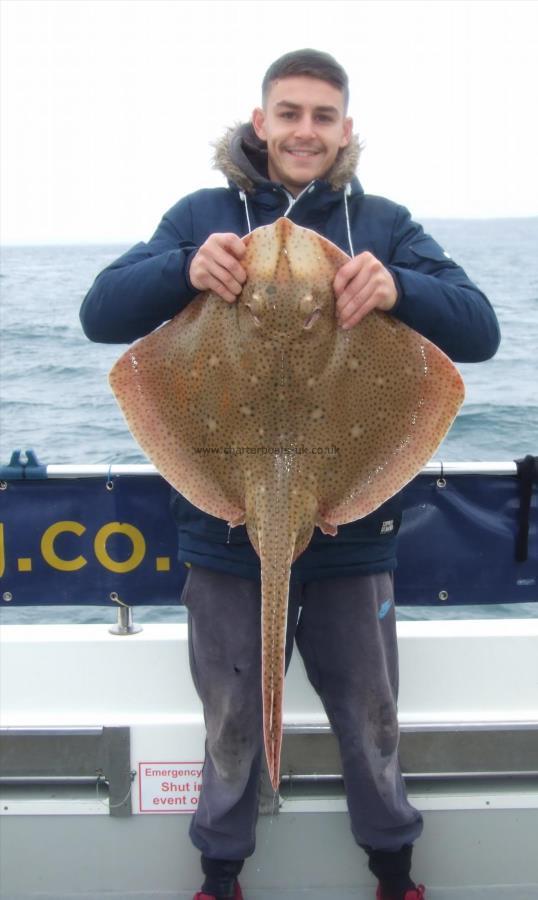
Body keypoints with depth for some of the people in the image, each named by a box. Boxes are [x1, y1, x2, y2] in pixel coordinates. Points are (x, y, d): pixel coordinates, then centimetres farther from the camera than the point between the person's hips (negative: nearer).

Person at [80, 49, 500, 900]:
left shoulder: (384, 224, 1)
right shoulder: (204, 214, 1)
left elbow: (479, 330, -8)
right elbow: (102, 313, -7)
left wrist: (399, 287, -29)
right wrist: (185, 268, -27)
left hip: (352, 528, 1)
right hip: (227, 524, 0)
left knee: (370, 720, 18)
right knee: (231, 725, 17)